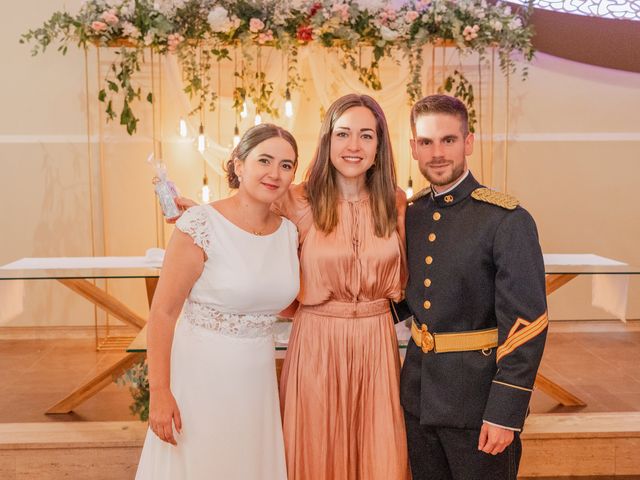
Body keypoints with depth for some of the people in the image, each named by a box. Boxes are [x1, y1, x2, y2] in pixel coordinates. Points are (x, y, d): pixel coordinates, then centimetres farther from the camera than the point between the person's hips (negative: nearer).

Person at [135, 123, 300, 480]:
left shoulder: (290, 232, 1)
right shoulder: (201, 224, -15)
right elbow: (163, 311, -15)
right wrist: (159, 392, -17)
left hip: (258, 379, 5)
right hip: (202, 373, -5)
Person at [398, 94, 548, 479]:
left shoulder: (508, 220, -14)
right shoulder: (410, 214, 5)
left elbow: (526, 323, -16)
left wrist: (505, 413, -18)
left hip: (478, 400, -5)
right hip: (418, 393, 6)